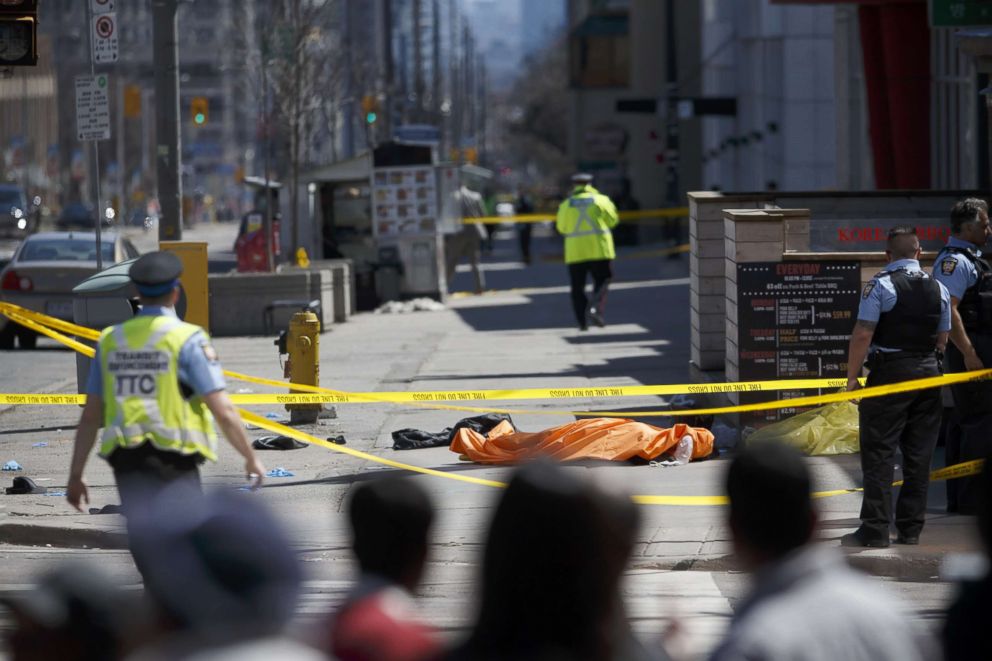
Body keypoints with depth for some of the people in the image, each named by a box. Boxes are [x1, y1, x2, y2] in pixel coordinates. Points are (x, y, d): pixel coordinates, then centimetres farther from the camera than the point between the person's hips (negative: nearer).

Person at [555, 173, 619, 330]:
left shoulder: (566, 204, 2)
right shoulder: (601, 200, 0)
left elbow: (561, 228, 7)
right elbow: (613, 220, 4)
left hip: (575, 252, 1)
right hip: (599, 249, -1)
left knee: (577, 288, 8)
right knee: (601, 282, 7)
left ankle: (582, 321, 1)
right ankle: (595, 308, -17)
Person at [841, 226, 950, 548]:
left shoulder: (880, 285, -9)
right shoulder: (939, 289, 7)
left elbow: (863, 334, -12)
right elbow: (942, 338, 11)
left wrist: (852, 376, -6)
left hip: (889, 371, -5)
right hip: (928, 373, 5)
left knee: (879, 453, -2)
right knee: (919, 455, 8)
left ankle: (875, 529, -6)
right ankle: (910, 530, 10)